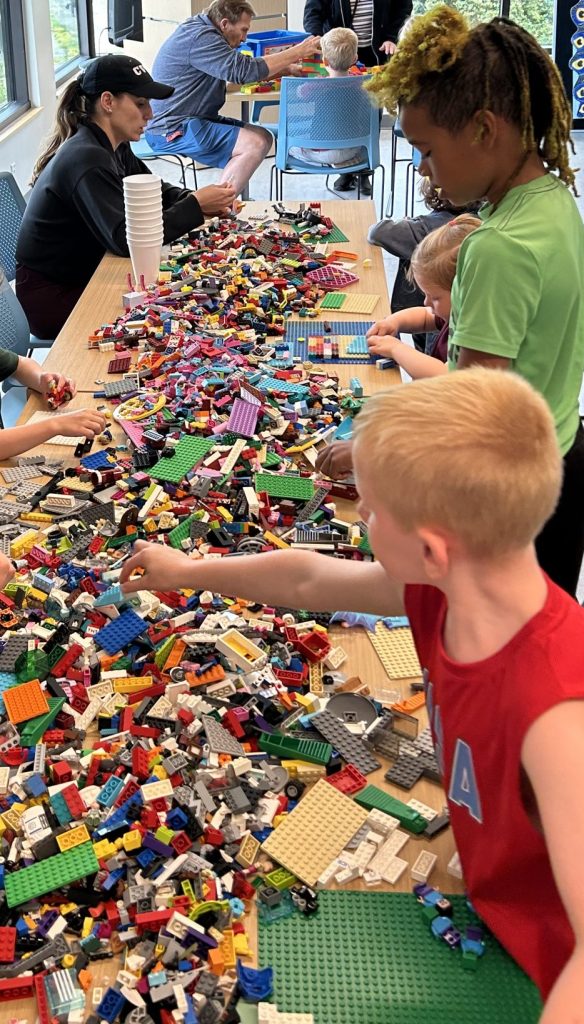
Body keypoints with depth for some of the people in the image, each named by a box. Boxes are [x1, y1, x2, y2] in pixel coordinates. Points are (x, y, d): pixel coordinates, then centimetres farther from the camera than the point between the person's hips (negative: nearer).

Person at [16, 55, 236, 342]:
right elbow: (126, 239, -32)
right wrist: (196, 205, -26)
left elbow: (153, 191, 14)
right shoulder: (86, 160, -26)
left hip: (80, 277, 9)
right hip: (52, 297, -9)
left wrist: (201, 201, -7)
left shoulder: (113, 147, 3)